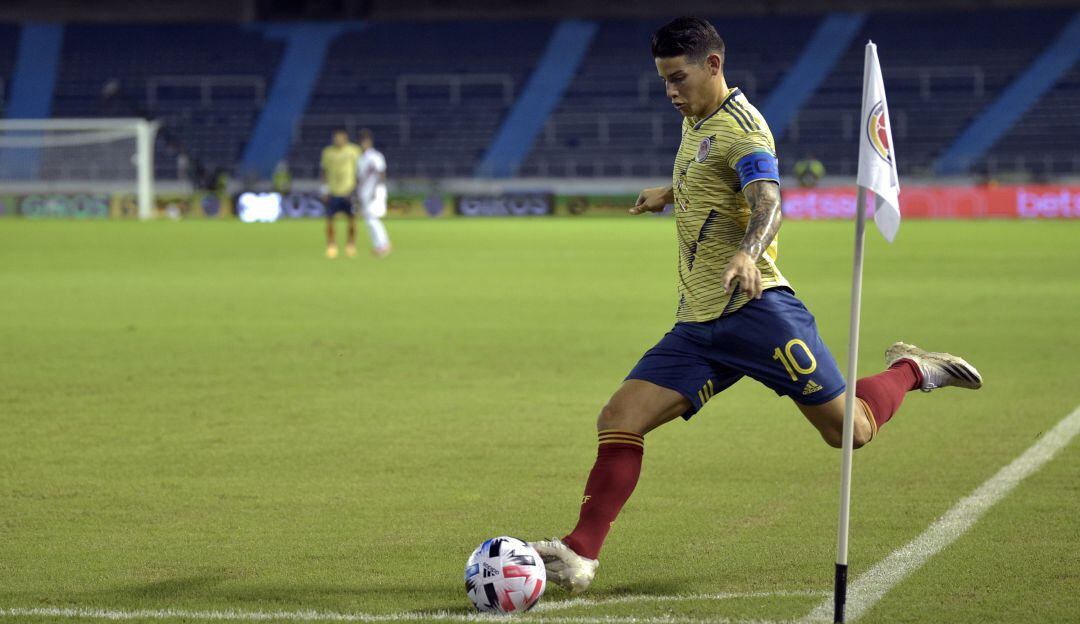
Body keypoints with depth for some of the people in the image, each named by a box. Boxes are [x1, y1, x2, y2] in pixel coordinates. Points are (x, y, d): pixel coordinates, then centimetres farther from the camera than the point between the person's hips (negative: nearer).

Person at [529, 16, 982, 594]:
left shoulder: (741, 124, -9)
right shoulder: (696, 123, 17)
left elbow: (767, 202, -27)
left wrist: (748, 252, -46)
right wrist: (671, 192, 51)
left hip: (755, 308, -8)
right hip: (697, 326, 8)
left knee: (850, 430, -4)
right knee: (618, 419, -10)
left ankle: (910, 370, 26)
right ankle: (580, 556, -13)